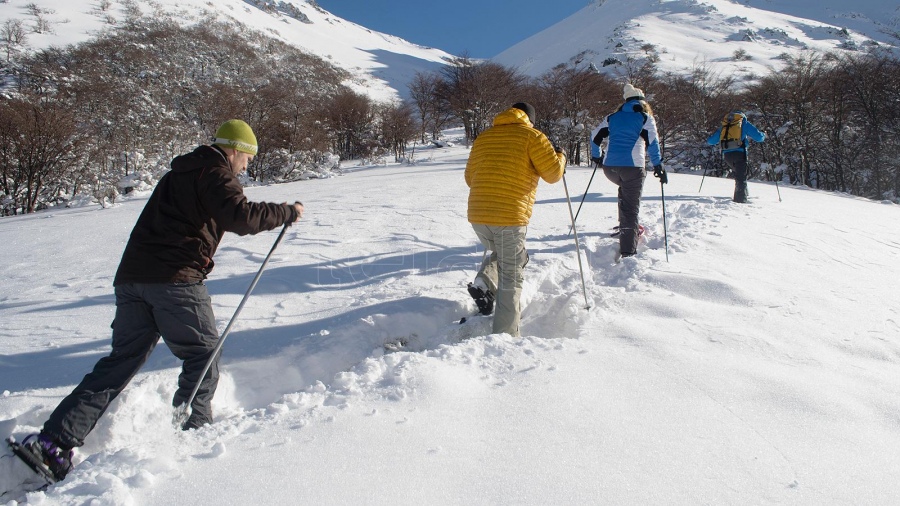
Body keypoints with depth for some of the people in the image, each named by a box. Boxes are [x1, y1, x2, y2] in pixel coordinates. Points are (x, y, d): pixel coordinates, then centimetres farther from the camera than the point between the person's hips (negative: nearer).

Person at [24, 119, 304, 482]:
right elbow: (240, 217, -18)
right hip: (175, 279, -8)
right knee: (203, 354, 7)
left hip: (132, 277, 8)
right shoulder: (215, 174, -2)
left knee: (122, 360, 10)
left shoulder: (179, 173, 26)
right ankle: (193, 431, 5)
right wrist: (287, 212, -7)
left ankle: (54, 440, 4)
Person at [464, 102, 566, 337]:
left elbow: (470, 177, 22)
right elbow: (553, 173, -1)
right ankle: (506, 335, 2)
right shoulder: (531, 136, 2)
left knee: (501, 254, 31)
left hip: (477, 214, 5)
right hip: (510, 217, -5)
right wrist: (560, 156, 20)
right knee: (511, 278, 4)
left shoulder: (483, 137, 18)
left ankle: (484, 283, 4)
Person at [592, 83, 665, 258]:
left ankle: (626, 226, 28)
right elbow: (652, 142, -2)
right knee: (631, 208, -2)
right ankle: (628, 251, -8)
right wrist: (658, 166, 1)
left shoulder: (613, 117, 18)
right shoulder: (645, 117, 8)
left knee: (625, 190, 34)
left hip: (609, 167, 4)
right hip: (632, 167, -4)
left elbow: (596, 136, 18)